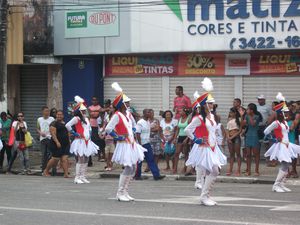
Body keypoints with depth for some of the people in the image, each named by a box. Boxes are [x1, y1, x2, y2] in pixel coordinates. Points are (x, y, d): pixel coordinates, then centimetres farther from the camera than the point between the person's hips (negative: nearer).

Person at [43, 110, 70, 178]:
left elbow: (67, 133, 26)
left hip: (65, 144, 6)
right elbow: (53, 134, -16)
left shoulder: (65, 123, 16)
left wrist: (69, 141, 17)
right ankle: (46, 171, 17)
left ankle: (66, 174, -7)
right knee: (55, 159, -1)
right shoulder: (54, 123, -7)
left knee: (65, 159, -2)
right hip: (57, 144, -6)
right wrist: (57, 142, -25)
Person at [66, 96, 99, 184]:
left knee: (85, 160, 8)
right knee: (80, 159, -11)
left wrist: (89, 133, 16)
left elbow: (89, 127, 35)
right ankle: (77, 177, -9)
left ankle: (83, 177, 13)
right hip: (80, 141, -8)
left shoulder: (86, 119, 15)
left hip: (87, 142, 8)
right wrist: (74, 133, -14)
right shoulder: (77, 119, -10)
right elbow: (67, 125, -21)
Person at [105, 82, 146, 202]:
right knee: (128, 168, -12)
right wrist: (118, 137, -13)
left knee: (133, 169, 8)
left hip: (131, 145, 8)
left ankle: (125, 192, 15)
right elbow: (108, 129, -20)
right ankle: (120, 193, -5)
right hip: (124, 145, -8)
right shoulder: (117, 115, -13)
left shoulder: (127, 114, 11)